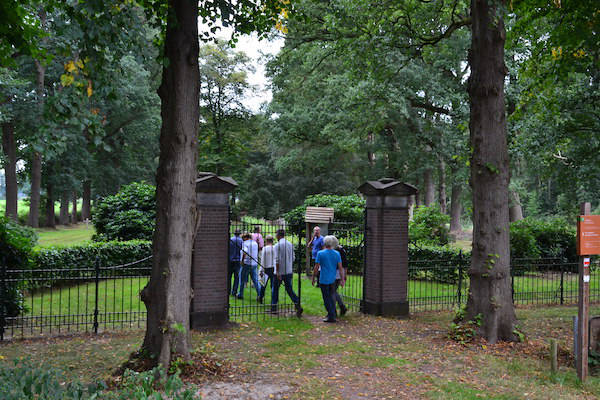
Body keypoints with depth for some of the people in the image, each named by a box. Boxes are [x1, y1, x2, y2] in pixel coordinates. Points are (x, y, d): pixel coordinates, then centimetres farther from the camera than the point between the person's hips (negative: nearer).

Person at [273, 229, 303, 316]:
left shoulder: (277, 245, -12)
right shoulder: (290, 244, 7)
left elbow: (277, 260, -18)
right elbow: (293, 258, 12)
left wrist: (277, 272, -17)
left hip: (280, 272, -5)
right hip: (289, 271, 5)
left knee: (275, 289, 11)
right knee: (289, 289, 10)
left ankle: (273, 308, 17)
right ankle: (298, 306, -5)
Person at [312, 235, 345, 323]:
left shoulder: (320, 253, -9)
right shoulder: (337, 254, 0)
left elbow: (316, 268, -7)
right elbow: (340, 268, 0)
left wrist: (313, 278, 3)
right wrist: (342, 280, 5)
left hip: (324, 280, -4)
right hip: (333, 279, 4)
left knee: (327, 298, 3)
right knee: (332, 297, 18)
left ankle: (331, 316, 5)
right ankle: (333, 314, 26)